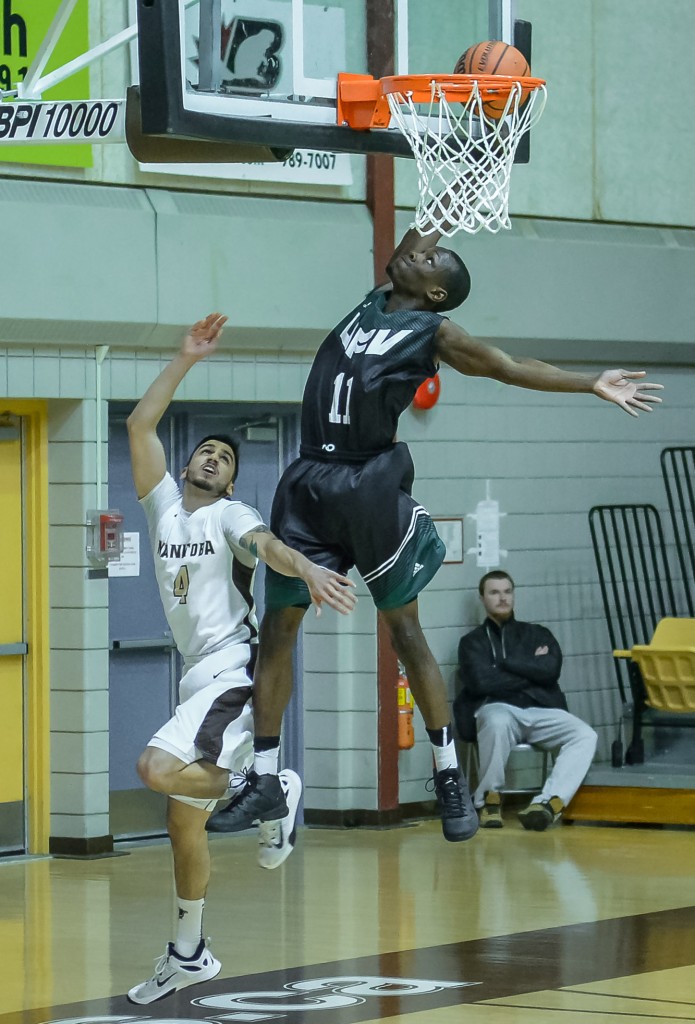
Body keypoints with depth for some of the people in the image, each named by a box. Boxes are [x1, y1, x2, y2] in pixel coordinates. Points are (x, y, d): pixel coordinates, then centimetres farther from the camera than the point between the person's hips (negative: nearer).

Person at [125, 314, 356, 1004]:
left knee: (158, 769, -28)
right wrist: (185, 360, 7)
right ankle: (188, 955, 24)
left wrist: (307, 568, -45)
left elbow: (265, 544, -24)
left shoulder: (230, 515, -1)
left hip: (233, 672, -7)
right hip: (198, 679, 7)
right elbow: (139, 425, 9)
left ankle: (270, 793, -8)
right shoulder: (165, 508, 15)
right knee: (183, 821, 12)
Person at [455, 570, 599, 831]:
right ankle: (488, 799, -22)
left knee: (585, 735, -28)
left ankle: (547, 802, -44)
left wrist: (505, 662, 3)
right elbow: (481, 682, -4)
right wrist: (531, 669, 2)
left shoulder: (537, 634, 24)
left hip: (542, 711, 3)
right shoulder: (473, 641, 17)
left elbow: (551, 670, 3)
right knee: (497, 723, -41)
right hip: (498, 708, -3)